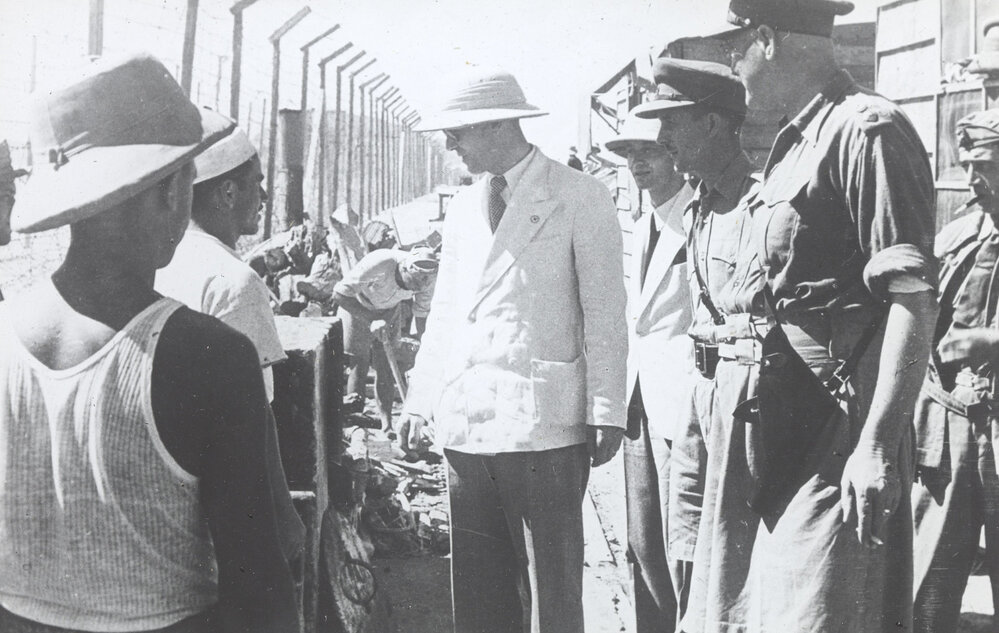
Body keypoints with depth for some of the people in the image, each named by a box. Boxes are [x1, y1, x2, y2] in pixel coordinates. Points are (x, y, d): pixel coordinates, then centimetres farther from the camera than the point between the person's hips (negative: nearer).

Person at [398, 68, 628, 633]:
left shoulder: (581, 198, -1)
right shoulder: (462, 208, 17)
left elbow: (605, 315, -4)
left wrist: (607, 413, -9)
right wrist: (421, 400, 12)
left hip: (544, 426, -5)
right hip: (466, 426, 6)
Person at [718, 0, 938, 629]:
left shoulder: (867, 129, -13)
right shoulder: (797, 143, 15)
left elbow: (915, 299, -20)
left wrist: (878, 447, -23)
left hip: (840, 433, -9)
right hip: (787, 434, 9)